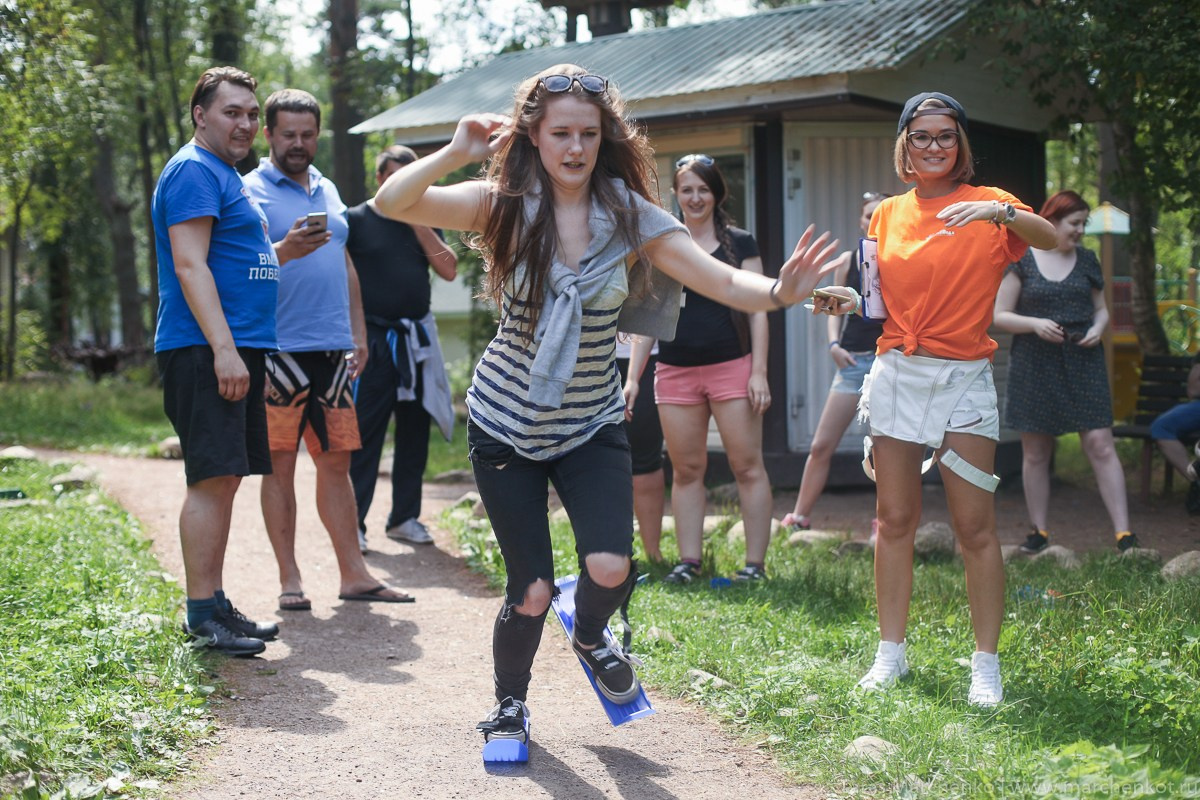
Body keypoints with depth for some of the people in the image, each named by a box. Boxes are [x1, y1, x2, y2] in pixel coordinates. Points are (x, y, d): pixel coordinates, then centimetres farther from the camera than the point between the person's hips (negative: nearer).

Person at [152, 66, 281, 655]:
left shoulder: (223, 174, 23)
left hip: (234, 350, 10)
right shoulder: (194, 170, -9)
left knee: (225, 480, 11)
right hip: (204, 349, -10)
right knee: (212, 478, -12)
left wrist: (285, 248, 19)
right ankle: (202, 615, -9)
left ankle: (216, 605, 16)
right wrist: (223, 348, -24)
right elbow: (190, 264, -19)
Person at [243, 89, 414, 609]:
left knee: (336, 460, 9)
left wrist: (358, 333, 18)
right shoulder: (252, 191, -1)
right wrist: (283, 251, -30)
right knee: (280, 462, -1)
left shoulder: (328, 191, 19)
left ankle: (353, 573, 14)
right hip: (280, 348, -6)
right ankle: (289, 580, 5)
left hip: (332, 348, 6)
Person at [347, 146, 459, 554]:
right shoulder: (357, 220, 0)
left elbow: (449, 270, 0)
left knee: (415, 433, 9)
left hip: (417, 340, 5)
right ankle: (353, 523, -2)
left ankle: (404, 517, 18)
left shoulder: (424, 222, 13)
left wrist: (419, 223, -5)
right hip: (374, 340, -5)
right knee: (364, 434, -6)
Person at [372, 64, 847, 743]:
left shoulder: (630, 216, -9)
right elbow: (391, 203, -20)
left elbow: (724, 282, -17)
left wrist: (780, 291, -37)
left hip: (591, 424, 1)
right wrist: (457, 153, -34)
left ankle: (590, 634, 21)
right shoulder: (504, 206, -11)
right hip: (506, 423, -1)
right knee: (532, 592, 0)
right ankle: (510, 705, 32)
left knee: (610, 567, -18)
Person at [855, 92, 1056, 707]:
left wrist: (1002, 213, -36)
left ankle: (986, 664, 5)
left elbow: (1050, 239, -19)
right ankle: (891, 653, 17)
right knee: (894, 520, 7)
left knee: (975, 527, -4)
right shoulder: (887, 214, 10)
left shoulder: (987, 205, -1)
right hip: (895, 375, 3)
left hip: (963, 379, -3)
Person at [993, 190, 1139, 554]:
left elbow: (1101, 308, 19)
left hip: (1083, 364, 2)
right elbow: (1000, 316, 0)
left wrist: (1097, 328, -3)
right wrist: (1035, 323, -17)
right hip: (1034, 368, -1)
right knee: (1035, 453, 5)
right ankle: (1039, 531, 18)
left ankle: (1124, 534, -7)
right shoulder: (1021, 261, 0)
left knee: (1101, 445, -7)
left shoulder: (1086, 260, 9)